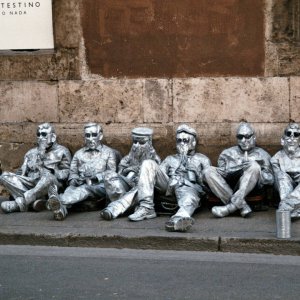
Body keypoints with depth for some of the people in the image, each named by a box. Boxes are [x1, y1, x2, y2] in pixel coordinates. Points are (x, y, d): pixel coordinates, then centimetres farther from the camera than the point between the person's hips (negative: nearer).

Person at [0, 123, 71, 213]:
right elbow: (21, 172, 18)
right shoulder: (31, 153, 25)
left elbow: (64, 175, 1)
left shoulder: (62, 152, 12)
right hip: (31, 185, 4)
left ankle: (18, 203, -37)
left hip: (50, 186, -4)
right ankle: (35, 200, -32)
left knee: (48, 177, -39)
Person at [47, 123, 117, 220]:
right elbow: (73, 171, 17)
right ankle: (62, 208, -64)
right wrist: (74, 179, -8)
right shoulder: (79, 153, 27)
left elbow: (111, 172, 6)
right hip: (81, 184, 3)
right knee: (70, 188, -33)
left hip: (100, 186, -3)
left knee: (86, 188, -37)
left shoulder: (109, 152, 18)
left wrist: (96, 177, -13)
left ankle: (60, 200, -65)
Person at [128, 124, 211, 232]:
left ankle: (180, 218, -79)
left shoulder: (202, 159, 29)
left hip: (189, 186, -3)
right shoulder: (170, 159, 36)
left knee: (188, 198, -41)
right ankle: (146, 208, -30)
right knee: (148, 164, -20)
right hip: (169, 185, 3)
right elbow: (159, 174, 20)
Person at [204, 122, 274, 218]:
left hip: (251, 188, -2)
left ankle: (231, 206, -36)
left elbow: (270, 179, 11)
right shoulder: (228, 153, 23)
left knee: (253, 166, -30)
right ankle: (242, 206, -33)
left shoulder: (262, 154, 20)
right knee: (209, 171, -24)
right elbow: (221, 172, 6)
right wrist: (238, 167, -11)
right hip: (228, 187, 2)